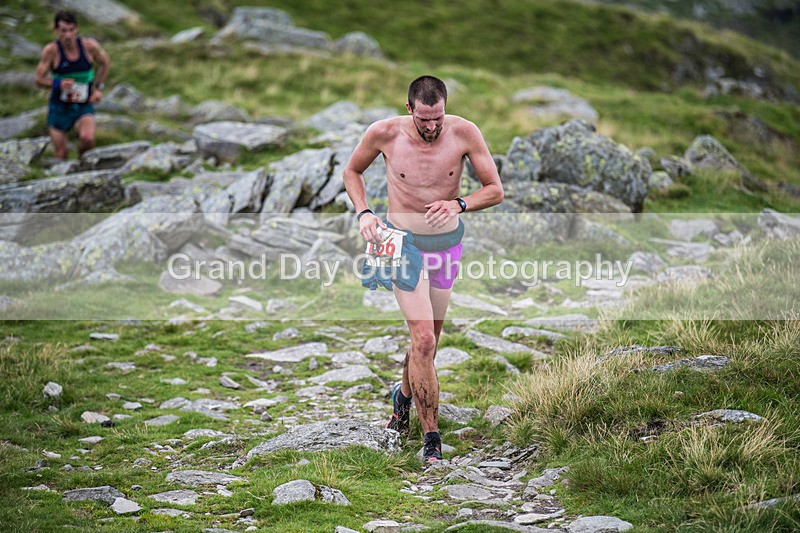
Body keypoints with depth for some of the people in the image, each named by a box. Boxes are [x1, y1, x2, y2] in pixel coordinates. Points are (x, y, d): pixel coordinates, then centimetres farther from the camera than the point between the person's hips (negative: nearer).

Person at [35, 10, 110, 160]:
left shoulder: (90, 46, -12)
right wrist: (58, 83, -28)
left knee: (88, 139, -30)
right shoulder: (51, 50, -16)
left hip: (84, 107, 0)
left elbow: (105, 63, 9)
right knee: (61, 156, 5)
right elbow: (39, 79, -10)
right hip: (59, 107, 0)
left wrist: (99, 88, 1)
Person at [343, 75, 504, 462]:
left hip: (447, 245, 3)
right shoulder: (384, 133, -14)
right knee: (423, 340, -15)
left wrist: (458, 204, -23)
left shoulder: (464, 133, -13)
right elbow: (351, 172, 5)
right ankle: (431, 439, -7)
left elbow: (495, 191, -6)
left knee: (428, 340, 15)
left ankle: (404, 394, 47)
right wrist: (363, 213, -10)